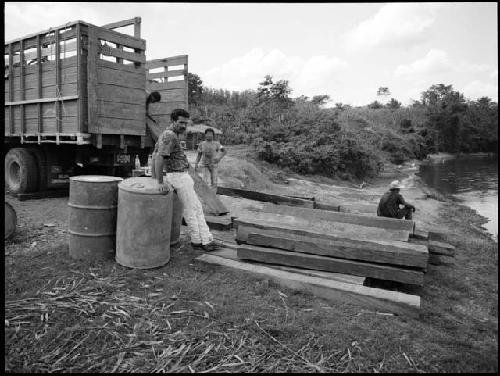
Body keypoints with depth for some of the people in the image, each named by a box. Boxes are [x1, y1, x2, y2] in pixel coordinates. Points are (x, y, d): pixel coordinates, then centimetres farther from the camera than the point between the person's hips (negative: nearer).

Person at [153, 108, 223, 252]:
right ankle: (197, 240, 16)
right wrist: (160, 182, -24)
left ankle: (207, 240, 14)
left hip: (183, 176, 10)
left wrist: (154, 176, 17)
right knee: (191, 209, 2)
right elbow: (160, 158, -26)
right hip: (179, 176, -10)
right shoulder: (169, 135, -18)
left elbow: (155, 154, 17)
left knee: (197, 208, 10)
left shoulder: (169, 135, 14)